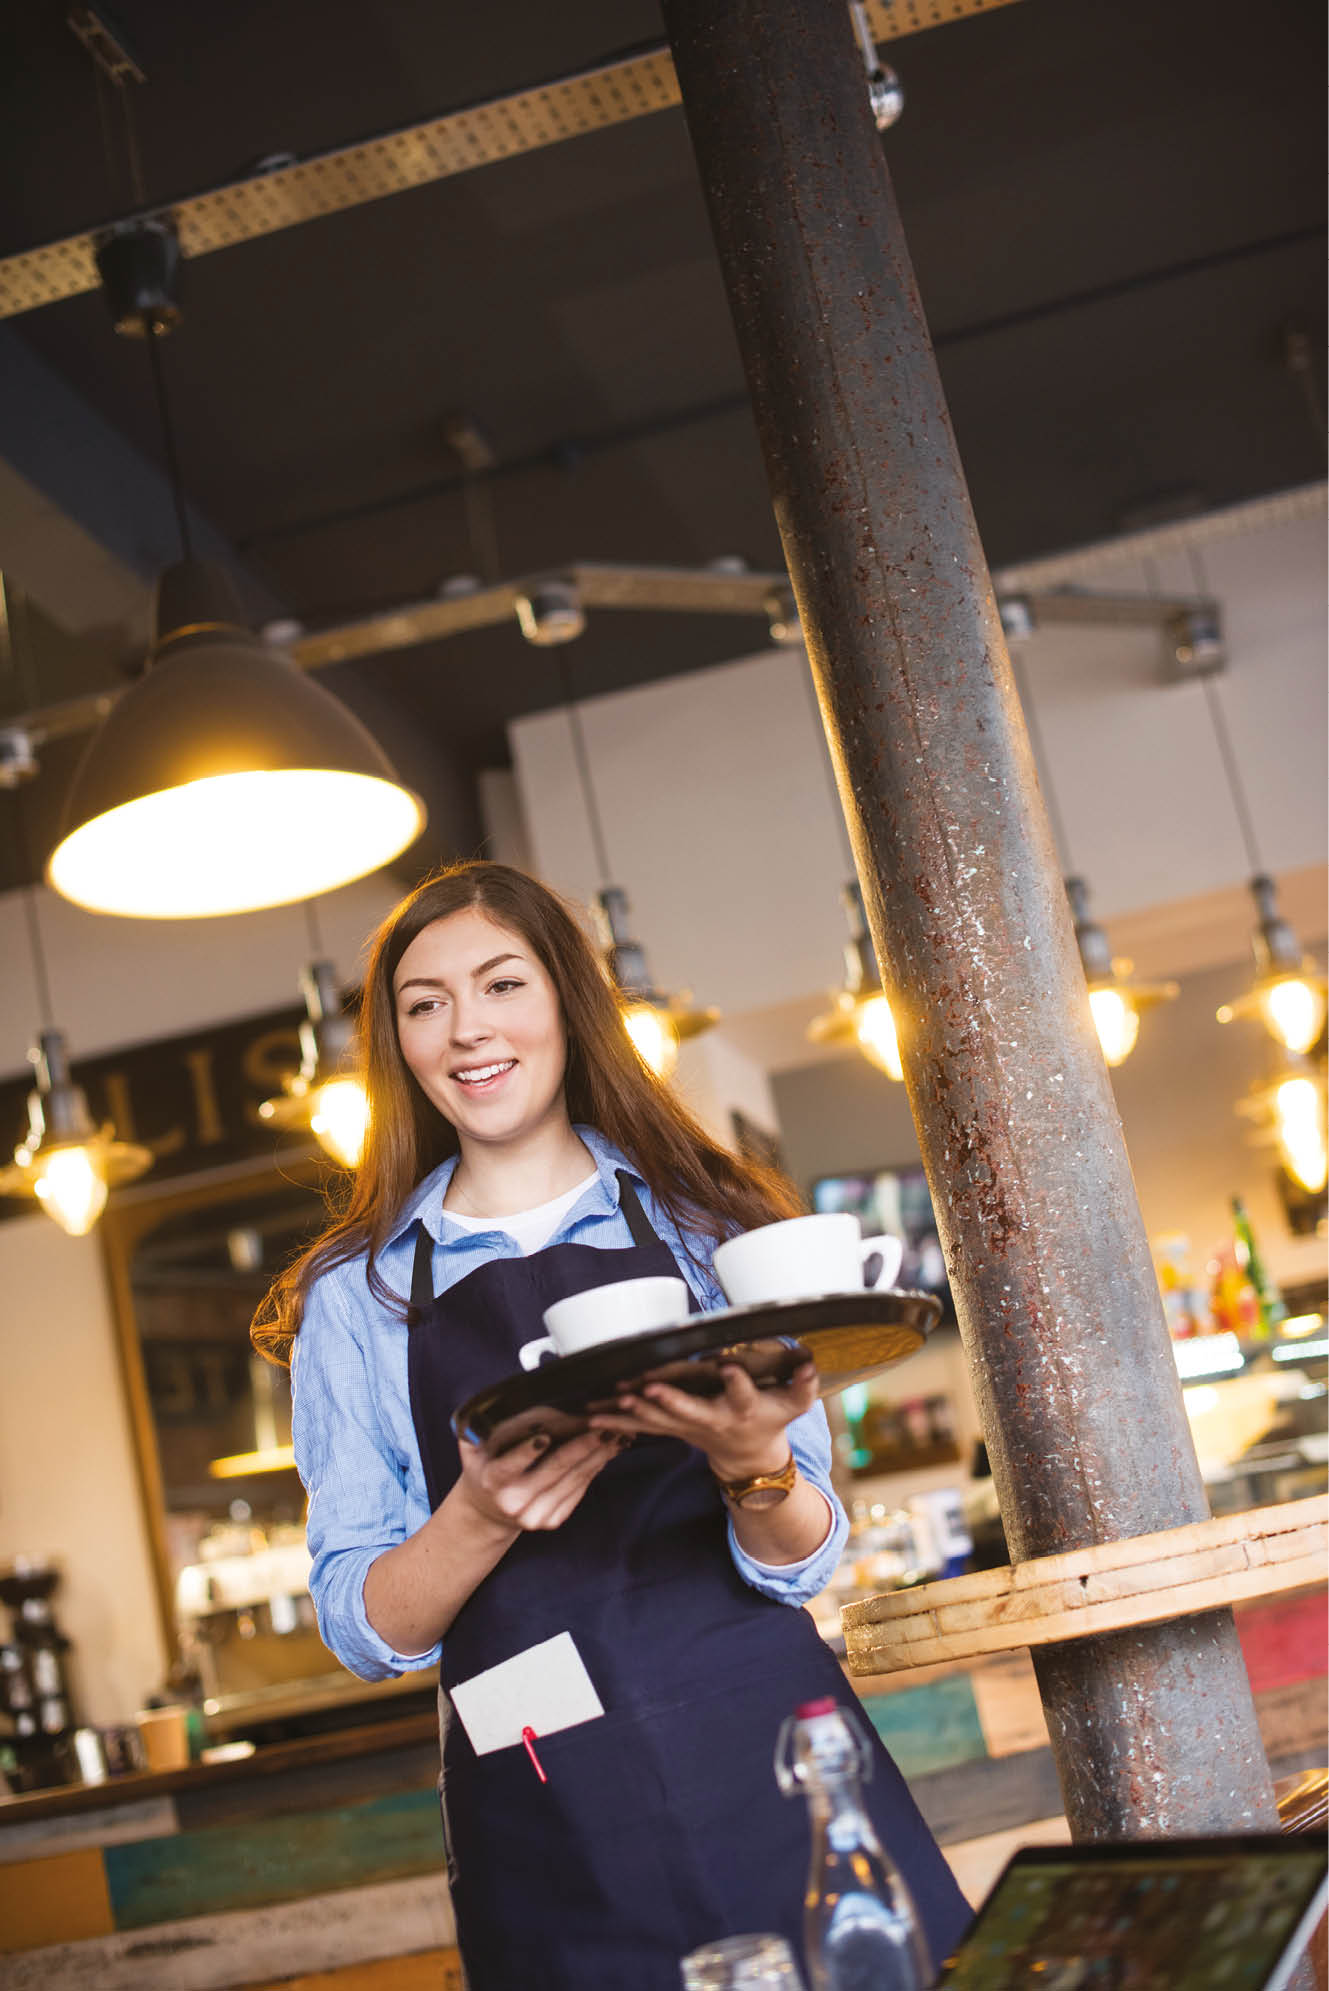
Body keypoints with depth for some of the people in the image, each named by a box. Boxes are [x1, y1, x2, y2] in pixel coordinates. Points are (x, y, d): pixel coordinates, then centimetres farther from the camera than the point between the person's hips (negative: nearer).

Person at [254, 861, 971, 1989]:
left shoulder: (708, 1227, 5)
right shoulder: (357, 1296, 6)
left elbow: (802, 1564, 2)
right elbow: (363, 1629, 2)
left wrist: (751, 1461, -20)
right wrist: (481, 1516, -18)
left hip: (771, 1761, 0)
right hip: (550, 1826, 0)